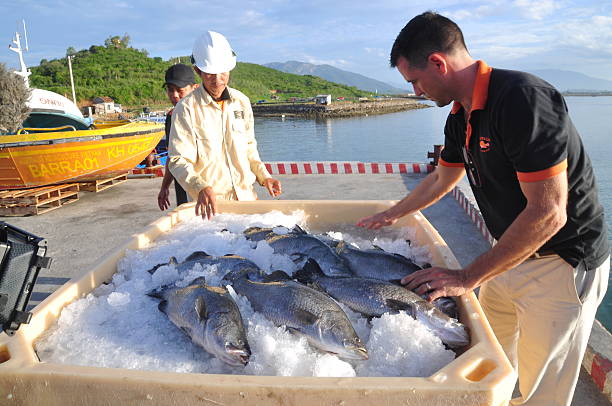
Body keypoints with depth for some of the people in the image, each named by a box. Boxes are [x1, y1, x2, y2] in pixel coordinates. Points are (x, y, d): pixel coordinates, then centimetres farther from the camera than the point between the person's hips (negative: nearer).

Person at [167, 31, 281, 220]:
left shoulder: (242, 102, 8)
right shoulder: (186, 109, -8)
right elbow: (178, 161, -13)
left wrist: (264, 177, 6)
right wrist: (201, 188, -31)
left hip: (246, 196, 5)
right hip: (212, 203, -4)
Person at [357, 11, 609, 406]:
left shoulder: (525, 99, -26)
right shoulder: (461, 117, 3)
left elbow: (548, 213, -29)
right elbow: (441, 179, 20)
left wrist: (468, 277, -25)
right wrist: (390, 215, 28)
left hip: (562, 264, -8)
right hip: (511, 255, 8)